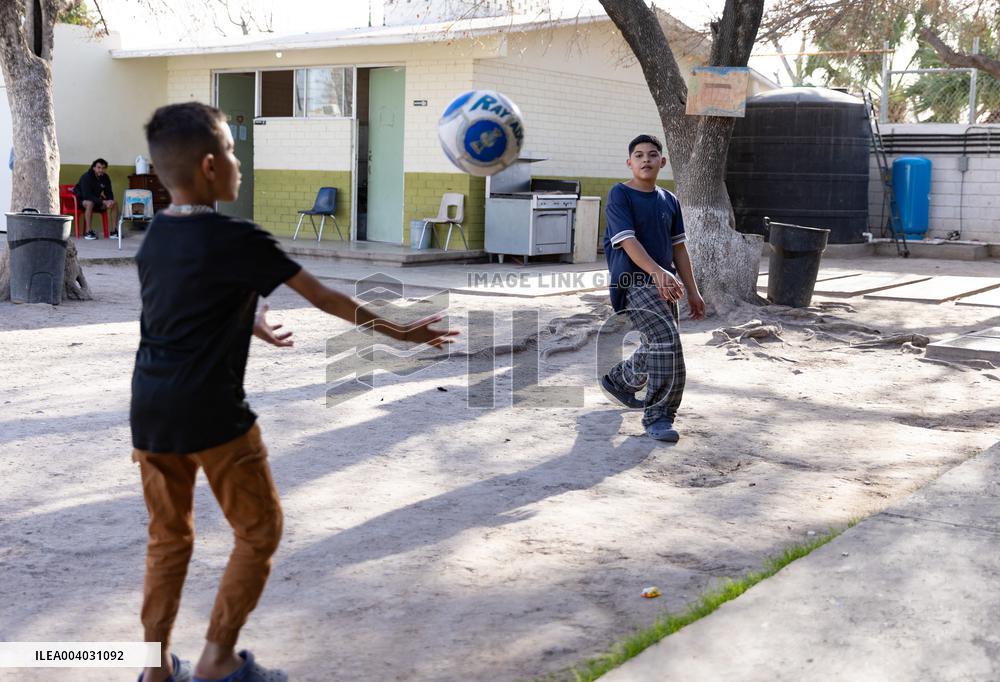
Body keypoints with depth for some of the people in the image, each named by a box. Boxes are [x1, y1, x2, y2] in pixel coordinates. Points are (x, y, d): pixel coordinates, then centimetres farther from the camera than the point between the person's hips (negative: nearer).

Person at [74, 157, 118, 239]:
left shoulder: (106, 178, -2)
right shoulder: (86, 177, -22)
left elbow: (109, 193, 2)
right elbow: (87, 195, -30)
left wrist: (110, 200, -24)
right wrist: (103, 202, -36)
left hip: (96, 200, 6)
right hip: (81, 200, -6)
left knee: (114, 204, -12)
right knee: (90, 203, -40)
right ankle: (88, 232, -37)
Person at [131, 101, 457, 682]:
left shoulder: (155, 238, 10)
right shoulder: (237, 239, -11)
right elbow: (324, 297, -7)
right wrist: (398, 332, 3)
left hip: (150, 410, 7)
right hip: (212, 412, -7)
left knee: (168, 538, 18)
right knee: (260, 530, 10)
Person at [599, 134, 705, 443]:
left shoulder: (669, 201, 13)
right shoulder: (619, 195, -6)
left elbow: (678, 247, 16)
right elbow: (627, 240, -17)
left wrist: (692, 291, 14)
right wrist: (657, 272, -30)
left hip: (663, 283, 7)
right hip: (633, 281, -7)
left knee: (657, 347, 13)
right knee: (666, 341, -21)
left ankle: (619, 381, 42)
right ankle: (658, 416, -13)